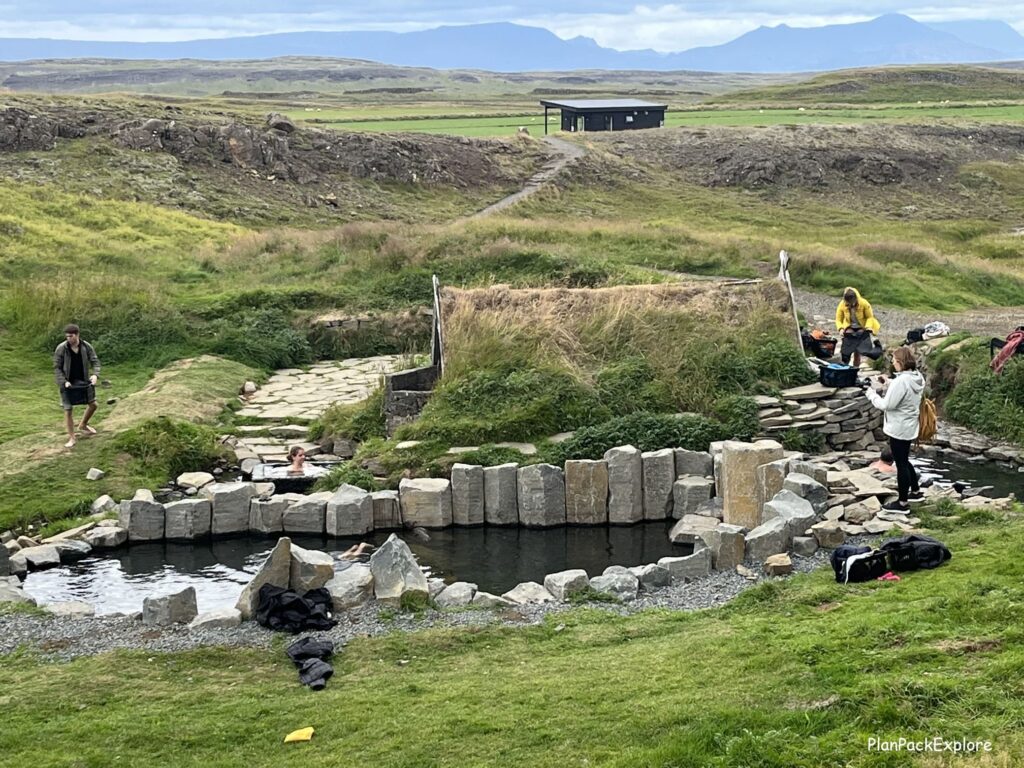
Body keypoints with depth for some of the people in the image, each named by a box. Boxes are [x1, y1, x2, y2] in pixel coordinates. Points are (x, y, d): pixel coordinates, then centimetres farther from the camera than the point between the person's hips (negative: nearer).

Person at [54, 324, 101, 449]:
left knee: (93, 404, 10)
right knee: (68, 410, -2)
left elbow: (95, 362, -5)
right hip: (67, 383, -3)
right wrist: (64, 381, -22)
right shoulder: (61, 348, -15)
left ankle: (83, 425, 37)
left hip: (83, 381, 3)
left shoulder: (86, 347, -9)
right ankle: (71, 438, 9)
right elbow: (57, 368, -10)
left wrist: (95, 374, -24)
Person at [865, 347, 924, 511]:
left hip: (899, 429, -9)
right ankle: (915, 491, 38)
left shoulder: (901, 381, -27)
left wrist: (871, 393, -9)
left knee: (901, 464, 1)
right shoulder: (918, 377, 2)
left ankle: (903, 503, 10)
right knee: (904, 461, 25)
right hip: (909, 426, 9)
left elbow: (886, 405, -23)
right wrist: (888, 384, 5)